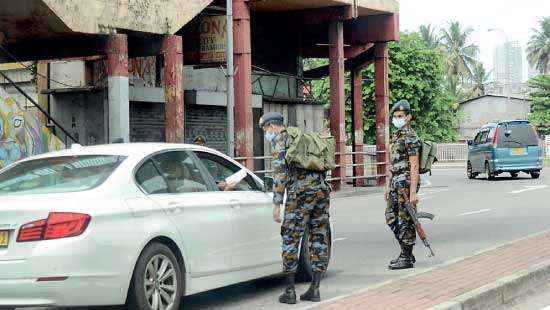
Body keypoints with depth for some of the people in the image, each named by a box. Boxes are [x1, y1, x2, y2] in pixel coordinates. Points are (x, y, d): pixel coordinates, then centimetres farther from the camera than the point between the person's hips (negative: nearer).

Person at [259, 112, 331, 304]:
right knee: (319, 239, 9)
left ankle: (289, 292, 2)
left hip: (300, 192, -7)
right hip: (322, 189, 7)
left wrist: (276, 204, -9)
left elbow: (280, 171, -9)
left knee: (291, 239, 1)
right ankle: (314, 290, 10)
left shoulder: (279, 139, 2)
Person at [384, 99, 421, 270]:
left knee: (405, 221, -4)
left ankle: (407, 258, 4)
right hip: (395, 184, 10)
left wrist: (413, 192, -22)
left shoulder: (410, 138, -13)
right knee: (391, 218, 13)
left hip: (406, 183, -10)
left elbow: (414, 167, -18)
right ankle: (406, 253, 22)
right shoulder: (397, 137, 16)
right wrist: (388, 186, 20)